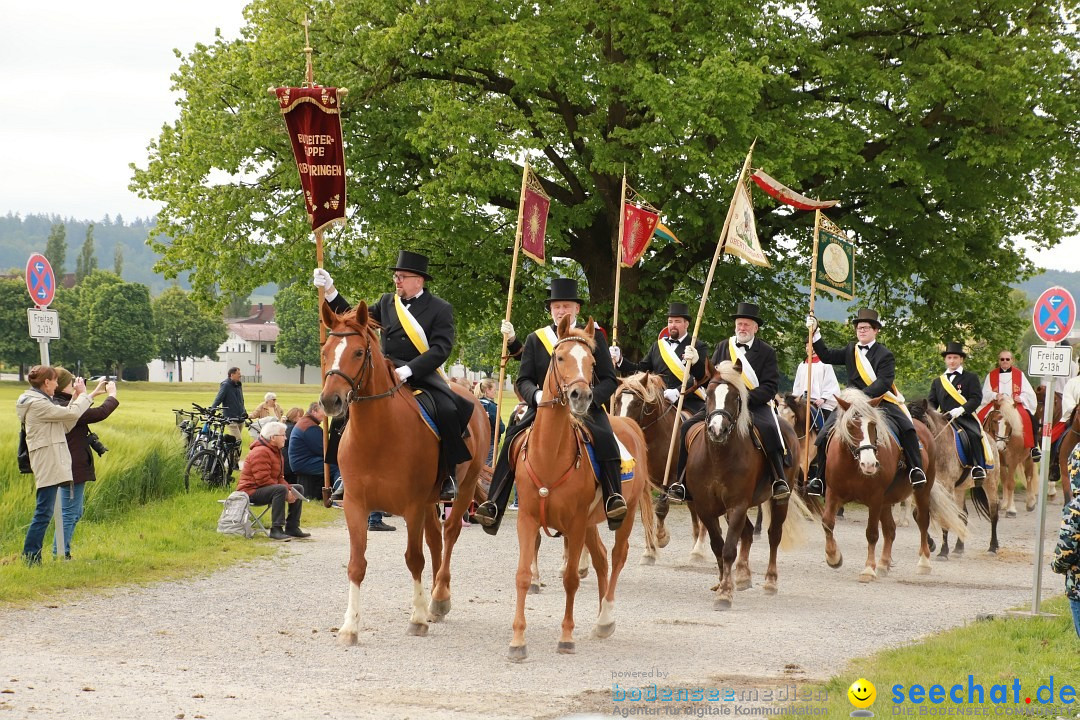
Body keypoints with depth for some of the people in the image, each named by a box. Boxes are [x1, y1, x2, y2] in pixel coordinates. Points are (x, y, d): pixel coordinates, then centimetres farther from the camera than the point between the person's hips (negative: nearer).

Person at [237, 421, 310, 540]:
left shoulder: (276, 451, 17)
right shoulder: (260, 452, -19)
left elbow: (279, 477, 17)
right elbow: (263, 480, -27)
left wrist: (289, 489, -5)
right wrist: (285, 492, -24)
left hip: (266, 489, 11)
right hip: (251, 491, -11)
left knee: (298, 489, 8)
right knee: (280, 489, -35)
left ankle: (292, 528, 9)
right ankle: (276, 530, -37)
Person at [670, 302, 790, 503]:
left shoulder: (767, 352, 4)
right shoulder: (722, 347, 16)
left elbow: (770, 386, -5)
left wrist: (745, 399, -19)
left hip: (755, 404, -3)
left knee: (768, 429, -35)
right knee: (689, 427, -15)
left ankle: (779, 481, -30)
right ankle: (681, 482, -12)